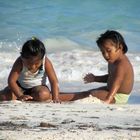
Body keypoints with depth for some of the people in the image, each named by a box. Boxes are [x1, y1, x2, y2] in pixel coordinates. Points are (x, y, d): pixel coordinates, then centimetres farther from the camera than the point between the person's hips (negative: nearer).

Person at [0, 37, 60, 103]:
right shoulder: (19, 63, -26)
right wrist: (20, 96, -40)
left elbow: (54, 81, -23)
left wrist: (55, 98, -36)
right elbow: (11, 80, -28)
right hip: (20, 86, 1)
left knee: (43, 95, -36)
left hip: (38, 86, 0)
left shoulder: (46, 63, -24)